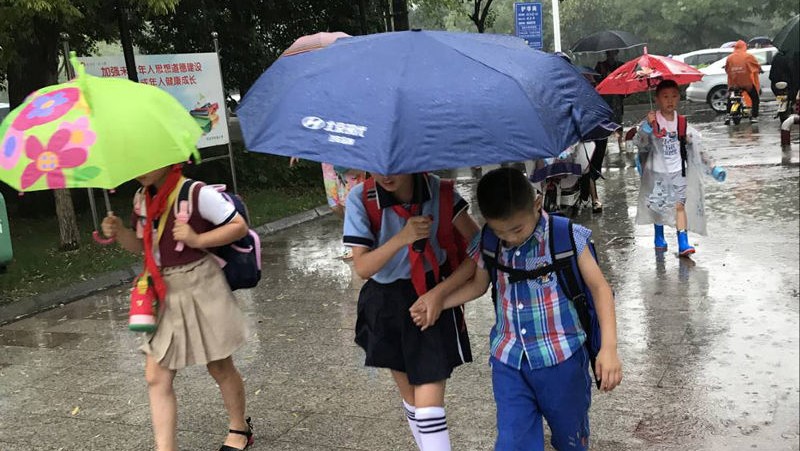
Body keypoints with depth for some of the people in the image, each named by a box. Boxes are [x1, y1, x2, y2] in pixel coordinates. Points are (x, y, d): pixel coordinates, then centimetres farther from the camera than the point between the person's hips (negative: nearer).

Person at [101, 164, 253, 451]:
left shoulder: (197, 194, -16)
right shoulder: (142, 199, 5)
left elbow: (240, 226, -12)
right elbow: (141, 246, 15)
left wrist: (197, 239, -22)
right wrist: (119, 233, -4)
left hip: (199, 289, -6)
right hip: (162, 294, 6)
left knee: (220, 367, 12)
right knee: (156, 377, 1)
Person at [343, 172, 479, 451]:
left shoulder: (439, 192, -15)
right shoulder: (360, 199, -14)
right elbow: (362, 268, -16)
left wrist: (439, 292, -18)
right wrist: (402, 238, -31)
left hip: (432, 299, -2)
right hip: (385, 305, 2)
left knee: (429, 404, -9)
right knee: (410, 399, 16)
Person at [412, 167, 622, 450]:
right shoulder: (487, 245, -3)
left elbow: (599, 288, -9)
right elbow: (478, 285, 16)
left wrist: (609, 348, -17)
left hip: (561, 359, -2)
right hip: (508, 361, 3)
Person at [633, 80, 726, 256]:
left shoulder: (682, 123, -2)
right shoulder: (652, 122, -9)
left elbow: (697, 148, 2)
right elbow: (641, 144, -20)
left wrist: (713, 168, -3)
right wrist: (648, 126, -36)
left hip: (678, 171, 1)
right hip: (657, 172, -1)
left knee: (680, 205, -5)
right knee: (658, 206, 9)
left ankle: (683, 243, -7)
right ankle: (659, 238, 31)